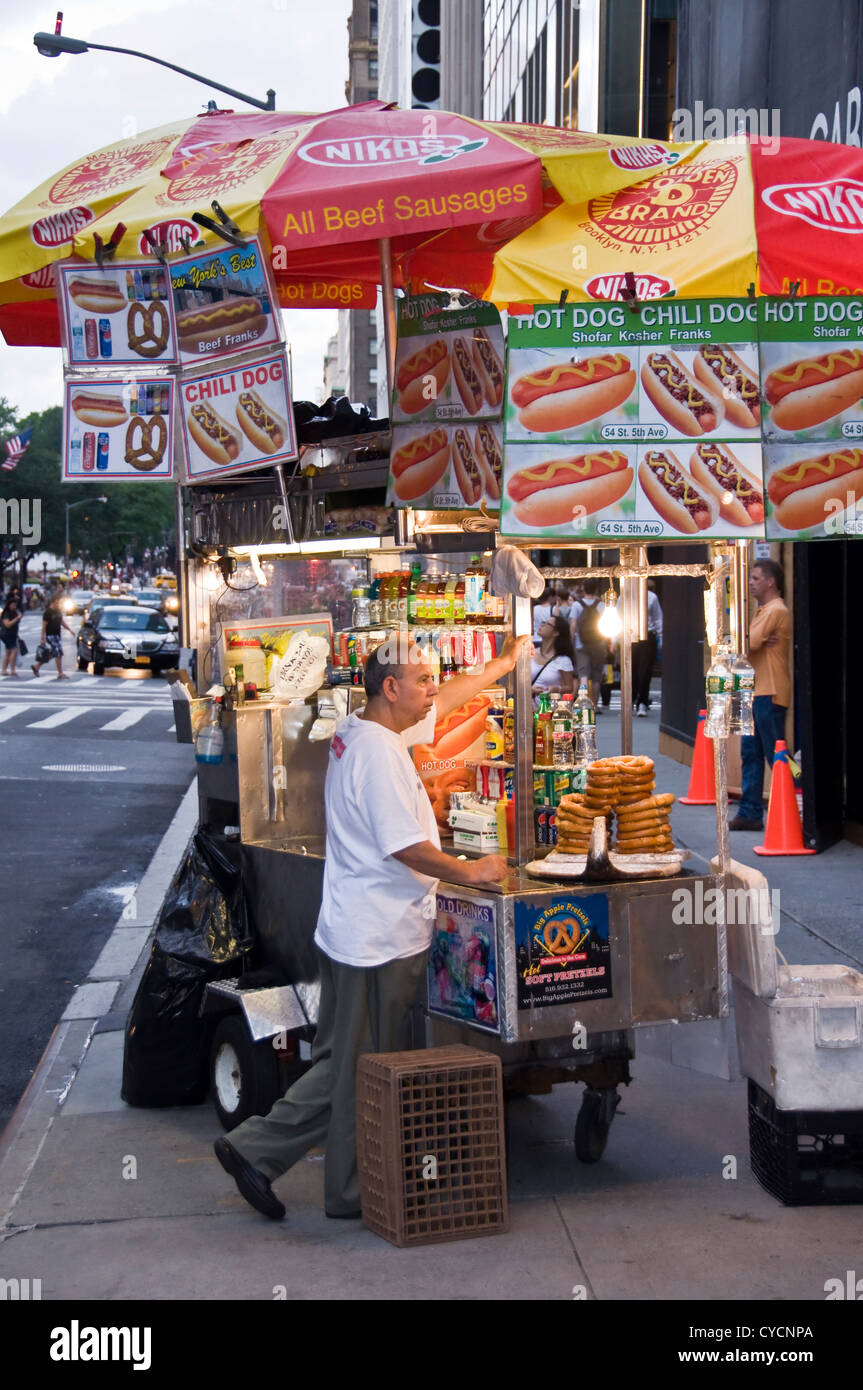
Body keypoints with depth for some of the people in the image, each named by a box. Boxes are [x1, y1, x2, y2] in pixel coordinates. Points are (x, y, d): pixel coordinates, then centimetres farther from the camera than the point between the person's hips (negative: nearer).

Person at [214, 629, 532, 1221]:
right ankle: (352, 1194, 15)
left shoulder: (358, 730, 11)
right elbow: (404, 845, -22)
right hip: (381, 939, -10)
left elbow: (443, 702, 25)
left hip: (351, 931, 10)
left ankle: (254, 1149, 17)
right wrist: (469, 871, -9)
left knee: (342, 1064, 16)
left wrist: (505, 662, 32)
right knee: (365, 1071, 3)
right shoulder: (380, 751, -19)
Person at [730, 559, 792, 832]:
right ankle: (750, 812, 13)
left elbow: (747, 643, -20)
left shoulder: (775, 610, -13)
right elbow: (750, 644, 11)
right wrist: (760, 642, -10)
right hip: (757, 692, 10)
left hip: (770, 694, -10)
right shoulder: (765, 610, 20)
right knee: (750, 753, 10)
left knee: (775, 757, -7)